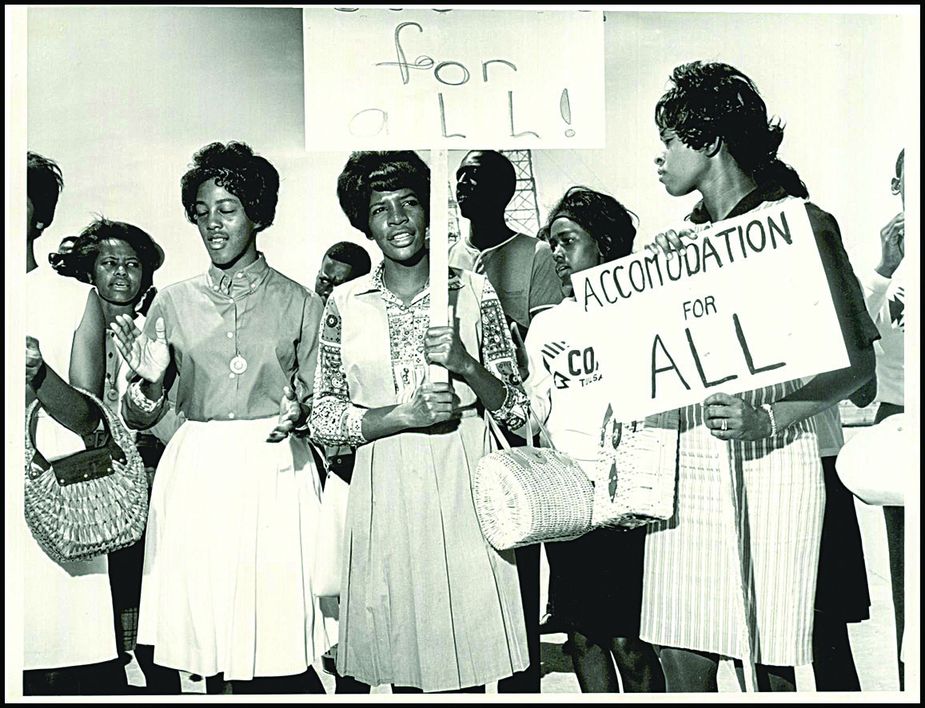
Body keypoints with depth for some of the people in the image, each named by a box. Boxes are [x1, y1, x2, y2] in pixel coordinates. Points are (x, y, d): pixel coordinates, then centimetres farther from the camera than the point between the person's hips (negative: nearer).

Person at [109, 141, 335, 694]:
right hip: (197, 475, 2)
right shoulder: (174, 302, 9)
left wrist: (299, 411, -12)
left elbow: (322, 399, 9)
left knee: (281, 652, -6)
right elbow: (139, 418, 9)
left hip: (276, 472, -2)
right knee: (211, 645, 5)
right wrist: (151, 382, -11)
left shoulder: (298, 302, 5)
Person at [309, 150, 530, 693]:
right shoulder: (346, 304, 5)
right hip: (386, 490, 1)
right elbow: (324, 420, 2)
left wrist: (465, 364, -15)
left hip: (462, 486, -1)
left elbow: (516, 408, 4)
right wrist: (405, 414, -12)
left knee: (466, 659, 3)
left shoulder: (474, 290, 3)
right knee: (401, 667, 8)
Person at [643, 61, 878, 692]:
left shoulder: (801, 223, -1)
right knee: (683, 667, 6)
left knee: (772, 666, 2)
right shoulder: (683, 238, 14)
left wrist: (769, 416, -17)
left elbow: (858, 359, -5)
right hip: (686, 462, 5)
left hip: (770, 459, -4)